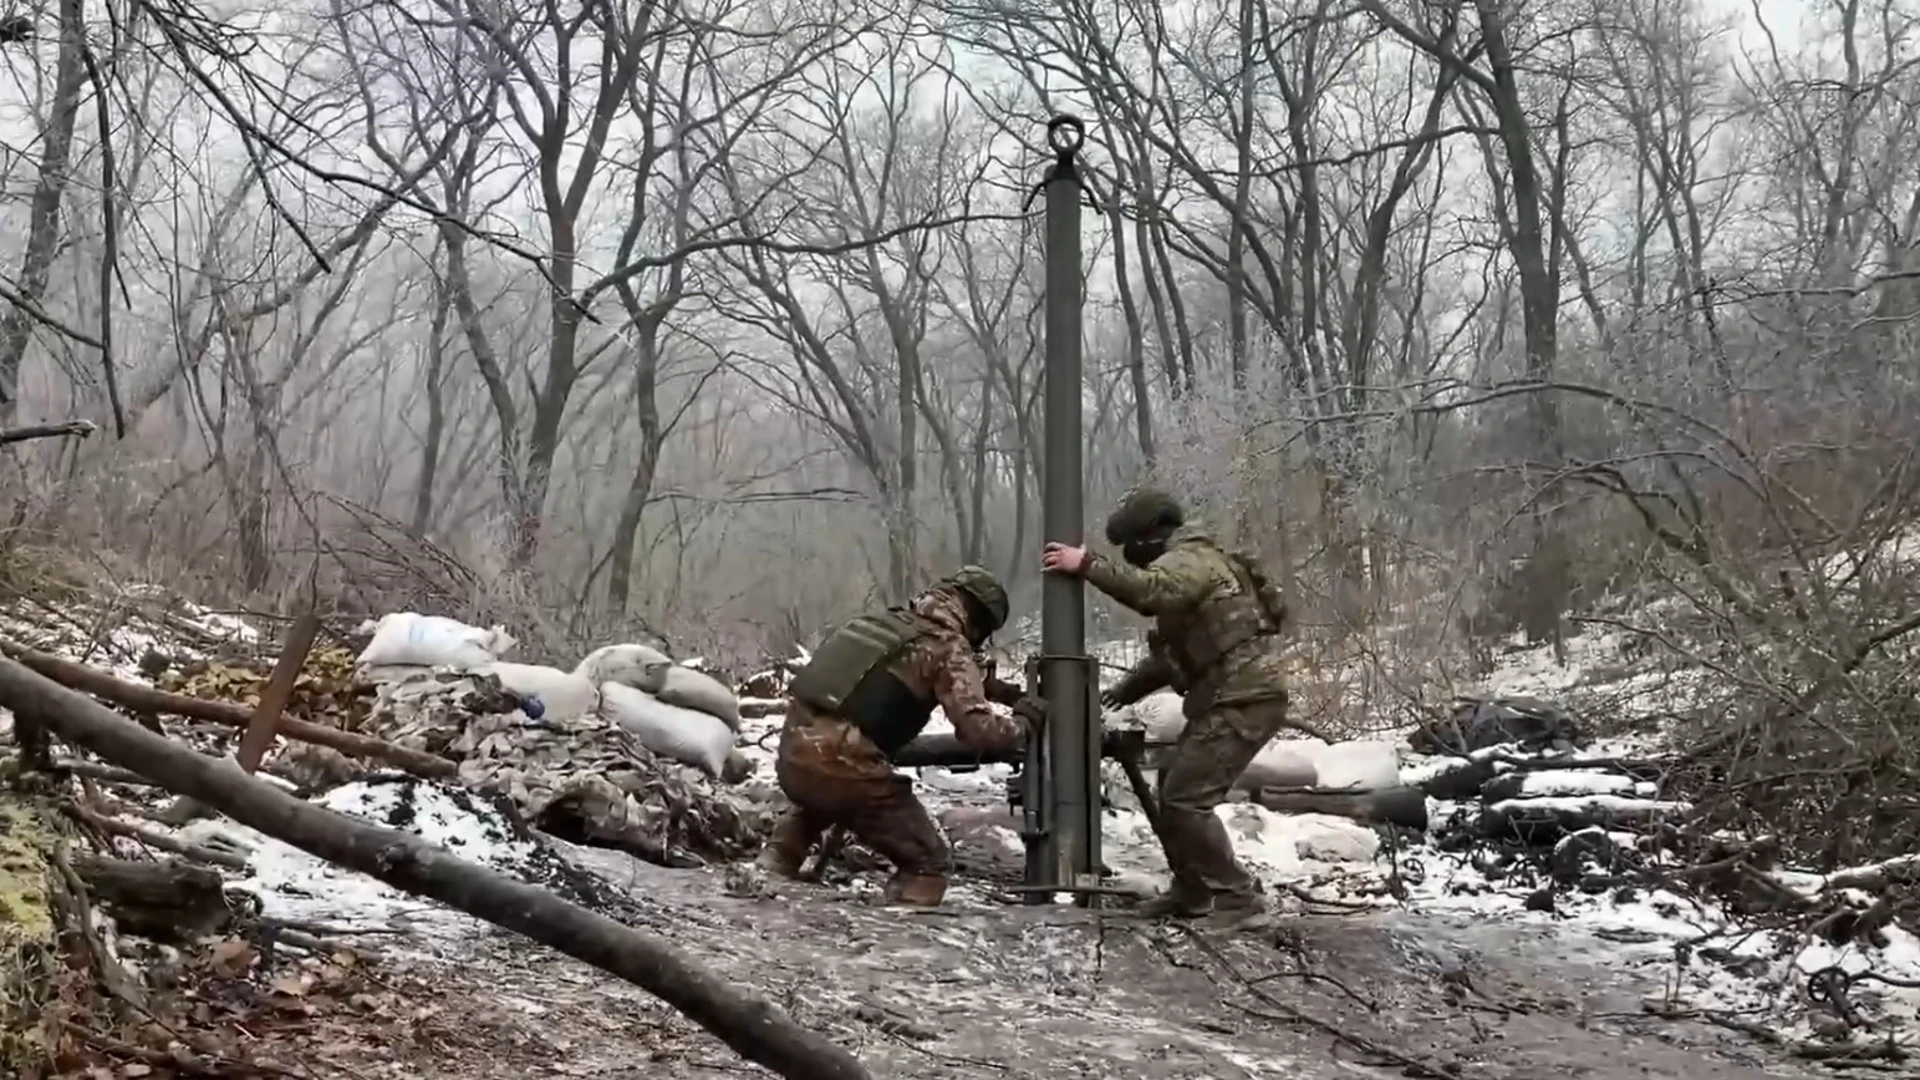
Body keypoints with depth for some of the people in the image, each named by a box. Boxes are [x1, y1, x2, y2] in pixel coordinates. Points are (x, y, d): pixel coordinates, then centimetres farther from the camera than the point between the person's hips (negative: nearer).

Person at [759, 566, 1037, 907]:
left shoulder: (889, 621, 20)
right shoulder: (948, 645, -2)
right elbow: (976, 728, -13)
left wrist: (998, 689, 36)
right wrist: (1022, 724, 7)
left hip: (794, 748, 7)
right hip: (841, 763, -7)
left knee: (815, 802, 43)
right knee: (930, 862, 8)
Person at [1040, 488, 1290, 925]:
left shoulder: (1189, 560, -12)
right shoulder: (1187, 565, 21)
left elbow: (1149, 590, -35)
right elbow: (1176, 652, 24)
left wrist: (1087, 564, -31)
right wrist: (1129, 686, 16)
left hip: (1244, 700, -11)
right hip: (1229, 699, 11)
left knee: (1185, 800, -11)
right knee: (1173, 789, 16)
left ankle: (1237, 895, -4)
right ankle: (1191, 890, 23)